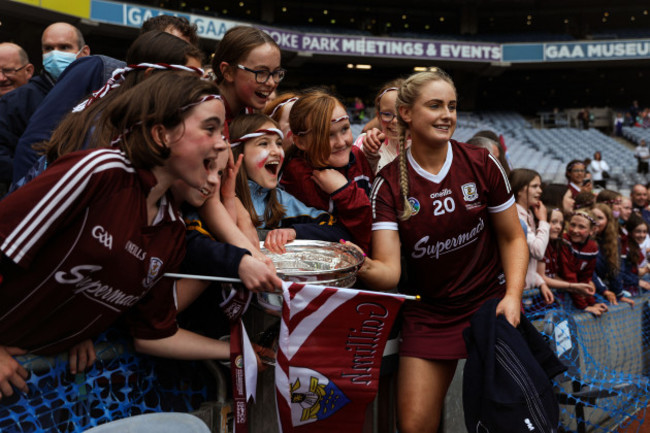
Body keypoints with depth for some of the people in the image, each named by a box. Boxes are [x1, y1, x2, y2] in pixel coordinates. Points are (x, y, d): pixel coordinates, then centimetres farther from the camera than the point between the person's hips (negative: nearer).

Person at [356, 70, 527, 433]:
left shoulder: (481, 164, -6)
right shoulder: (389, 185, -9)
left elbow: (512, 238, 4)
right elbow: (389, 272, -18)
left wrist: (513, 296, -11)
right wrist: (365, 267, -41)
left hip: (490, 302, 1)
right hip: (429, 313, 0)